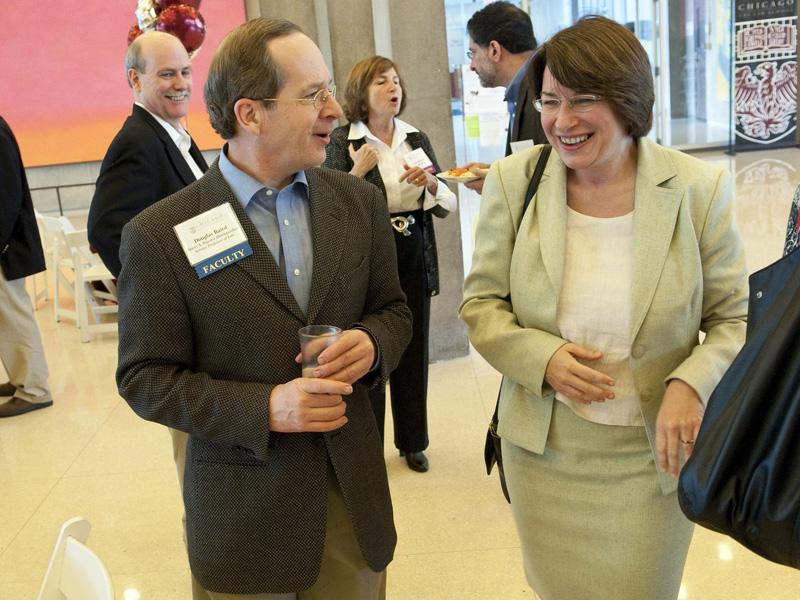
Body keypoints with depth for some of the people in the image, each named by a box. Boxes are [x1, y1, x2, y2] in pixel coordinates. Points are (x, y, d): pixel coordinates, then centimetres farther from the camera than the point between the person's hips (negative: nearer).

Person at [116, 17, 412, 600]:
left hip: (354, 490, 4)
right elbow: (145, 378, -8)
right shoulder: (160, 235, -13)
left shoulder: (360, 202, 0)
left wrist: (372, 344, -13)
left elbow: (392, 308, 11)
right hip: (244, 509, -3)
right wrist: (265, 408, -21)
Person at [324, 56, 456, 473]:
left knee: (414, 349, 12)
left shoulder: (416, 139, 8)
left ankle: (412, 441, 28)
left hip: (414, 258, 4)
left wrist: (430, 183, -11)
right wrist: (358, 171, -20)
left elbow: (447, 205, 9)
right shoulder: (342, 141, -5)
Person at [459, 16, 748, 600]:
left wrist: (691, 384, -21)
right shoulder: (514, 181, -7)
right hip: (543, 450, 2)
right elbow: (481, 303, 0)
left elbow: (735, 318, -2)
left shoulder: (700, 188, -10)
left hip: (652, 457, -1)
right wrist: (541, 357, -18)